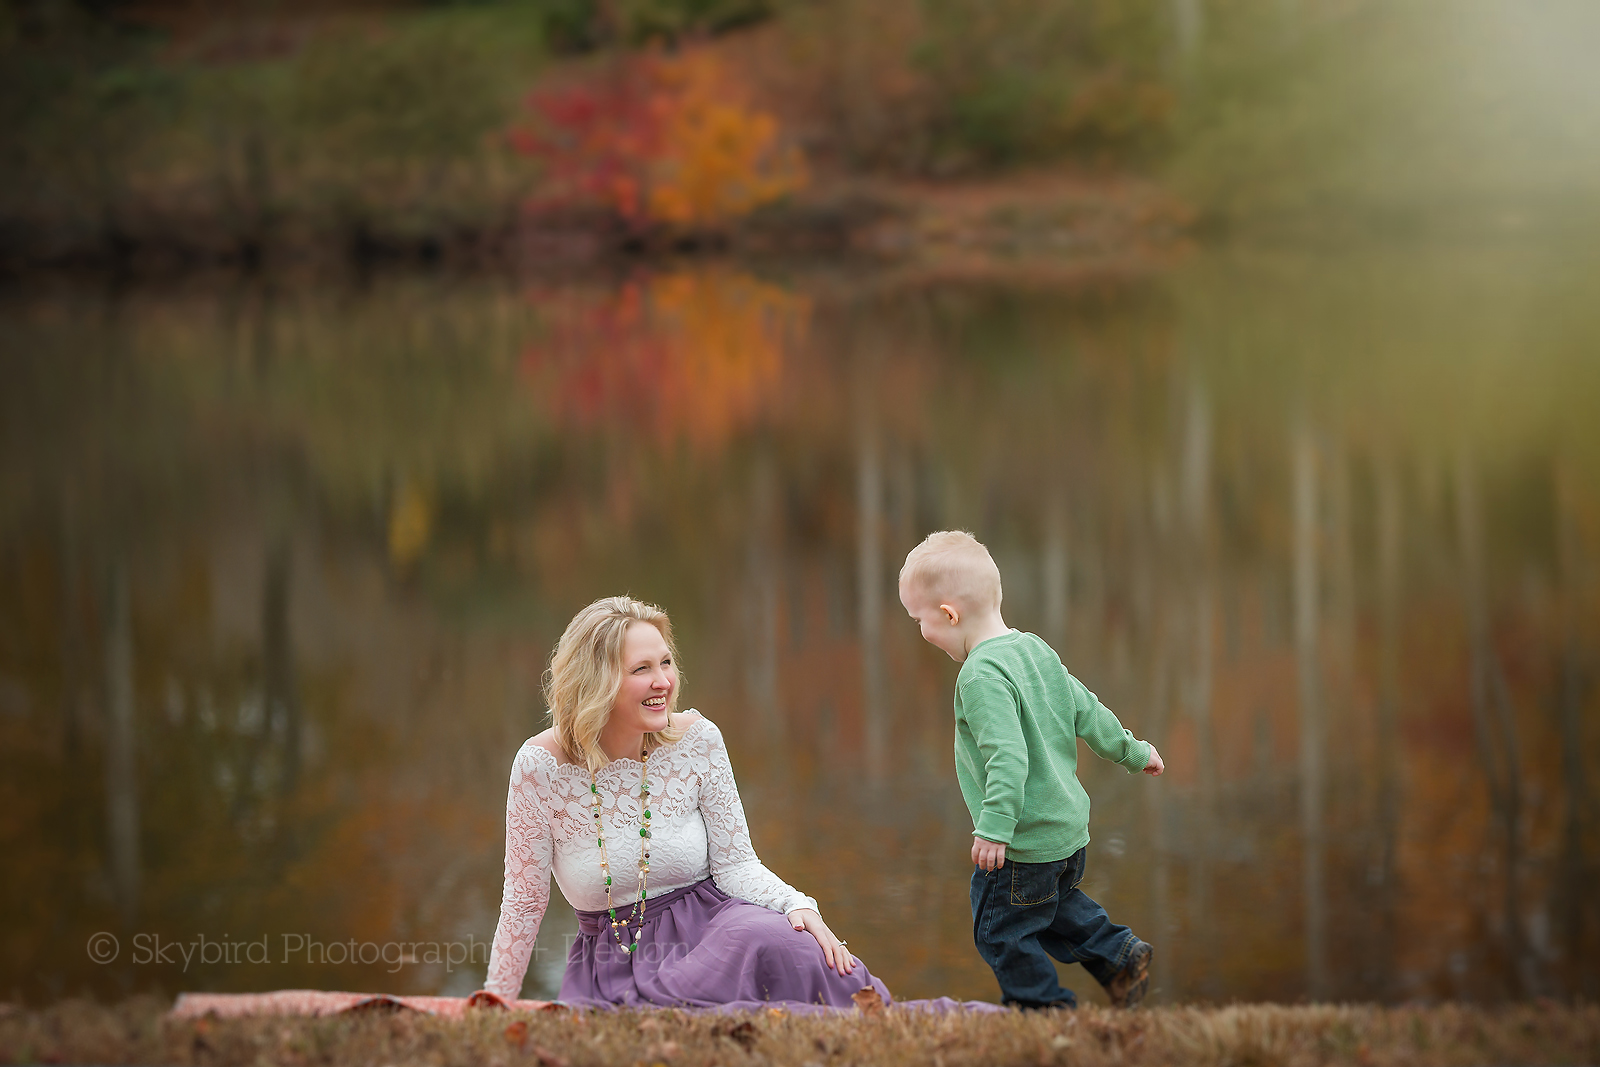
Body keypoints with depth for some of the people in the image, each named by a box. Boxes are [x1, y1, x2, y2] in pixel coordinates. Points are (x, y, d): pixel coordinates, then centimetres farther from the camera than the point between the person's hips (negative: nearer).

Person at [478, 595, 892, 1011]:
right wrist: (495, 1006, 2)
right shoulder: (542, 765, -13)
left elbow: (735, 864, 0)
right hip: (613, 960, -1)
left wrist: (798, 905, -19)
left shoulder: (697, 739, -5)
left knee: (770, 943, -34)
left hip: (707, 924, 1)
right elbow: (525, 902, -2)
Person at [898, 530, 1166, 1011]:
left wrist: (994, 826, -33)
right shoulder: (1035, 650, 6)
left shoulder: (981, 675, -23)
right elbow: (1087, 713, 14)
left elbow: (1008, 757, -31)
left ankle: (1047, 1009, 11)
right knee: (1054, 904, 30)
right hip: (1069, 827, 9)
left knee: (1001, 930, 5)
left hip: (1025, 843, -9)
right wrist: (1133, 752, 27)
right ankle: (1120, 955, 25)